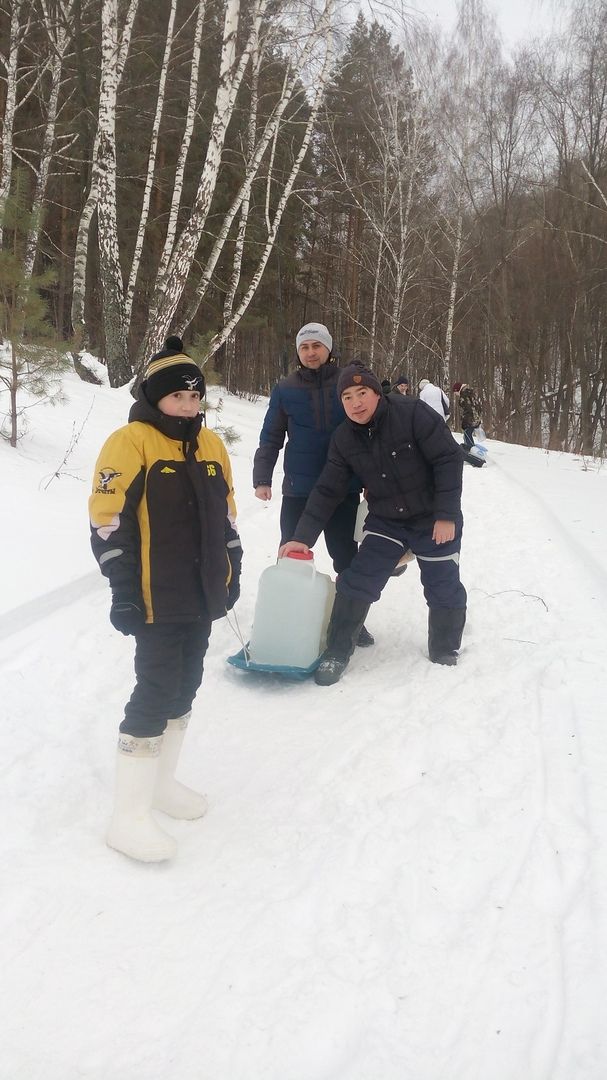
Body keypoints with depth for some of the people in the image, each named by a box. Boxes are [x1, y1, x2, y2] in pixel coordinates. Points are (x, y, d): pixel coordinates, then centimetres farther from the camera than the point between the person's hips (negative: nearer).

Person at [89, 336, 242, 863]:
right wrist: (124, 592, -16)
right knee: (156, 694, -8)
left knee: (185, 688, 15)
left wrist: (233, 571, 17)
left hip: (203, 595, 7)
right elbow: (108, 522, -14)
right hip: (158, 600, -7)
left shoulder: (211, 444, 11)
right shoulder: (131, 442, -11)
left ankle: (162, 781, 33)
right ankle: (130, 816, 2)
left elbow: (225, 513, 20)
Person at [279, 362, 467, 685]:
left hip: (435, 520, -3)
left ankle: (445, 652, 29)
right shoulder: (344, 439, -7)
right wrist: (303, 536, -8)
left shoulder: (412, 413, -22)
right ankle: (337, 652, 9)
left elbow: (449, 460, -20)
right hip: (385, 521, 3)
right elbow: (327, 491, -2)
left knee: (444, 589, 5)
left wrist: (447, 516, -21)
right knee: (357, 581, -5)